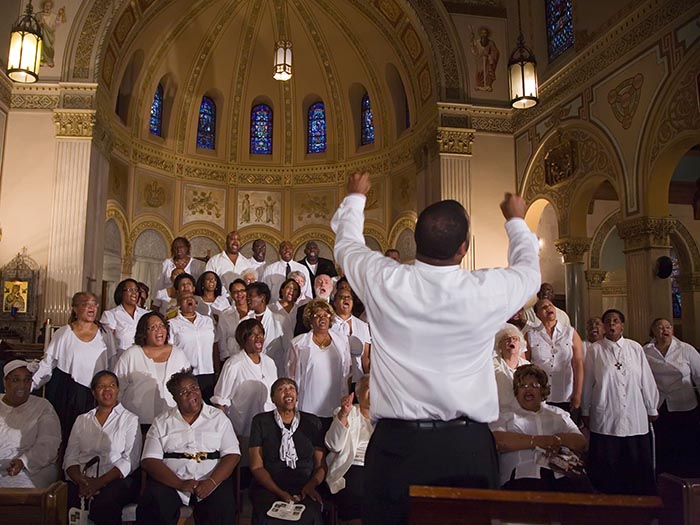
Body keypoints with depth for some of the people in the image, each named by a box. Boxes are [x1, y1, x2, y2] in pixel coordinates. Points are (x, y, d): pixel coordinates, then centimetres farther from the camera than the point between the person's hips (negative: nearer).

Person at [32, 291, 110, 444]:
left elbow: (111, 365, 9)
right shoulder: (63, 333, 0)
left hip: (92, 394, 1)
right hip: (64, 391, -1)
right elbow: (47, 364, 2)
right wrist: (30, 385, -6)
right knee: (63, 432, 2)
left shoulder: (103, 334, 4)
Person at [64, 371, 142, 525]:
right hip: (82, 481, 2)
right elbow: (70, 457, 11)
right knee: (63, 502, -30)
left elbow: (130, 460, -1)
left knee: (104, 504, -34)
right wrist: (81, 480, -10)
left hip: (116, 480, -2)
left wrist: (100, 482, -14)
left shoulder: (130, 419, 10)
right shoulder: (82, 420, 22)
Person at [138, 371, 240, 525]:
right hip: (171, 482, 0)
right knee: (153, 508, -29)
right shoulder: (161, 422, 11)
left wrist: (212, 482, -15)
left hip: (210, 481, 0)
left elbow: (232, 455, 2)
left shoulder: (218, 417, 10)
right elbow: (149, 460, -1)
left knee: (223, 510, -27)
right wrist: (180, 484, -15)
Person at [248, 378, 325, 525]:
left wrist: (311, 485, -11)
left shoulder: (312, 422, 12)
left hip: (304, 489, 1)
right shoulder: (261, 421, 7)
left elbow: (320, 464, 10)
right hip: (268, 489, -1)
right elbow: (256, 466, 1)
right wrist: (280, 492, -12)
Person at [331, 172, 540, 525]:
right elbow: (528, 270, 14)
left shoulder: (383, 282, -11)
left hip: (396, 444, 0)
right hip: (468, 446, 0)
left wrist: (355, 197, 31)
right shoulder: (487, 291, -11)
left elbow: (347, 243, 12)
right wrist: (516, 220, 32)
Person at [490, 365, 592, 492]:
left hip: (563, 474, 4)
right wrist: (536, 441, -8)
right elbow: (497, 441, -3)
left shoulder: (558, 414, 29)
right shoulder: (505, 416, 17)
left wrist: (558, 439, -4)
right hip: (524, 475, -4)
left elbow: (581, 443, 17)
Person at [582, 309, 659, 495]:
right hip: (605, 419, -1)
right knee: (606, 468, 4)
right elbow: (588, 382, 4)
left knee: (639, 466, 7)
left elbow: (646, 380, 9)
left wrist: (652, 409, 12)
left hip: (635, 419, 2)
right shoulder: (595, 350, 0)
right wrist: (585, 411, 6)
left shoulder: (635, 348, 5)